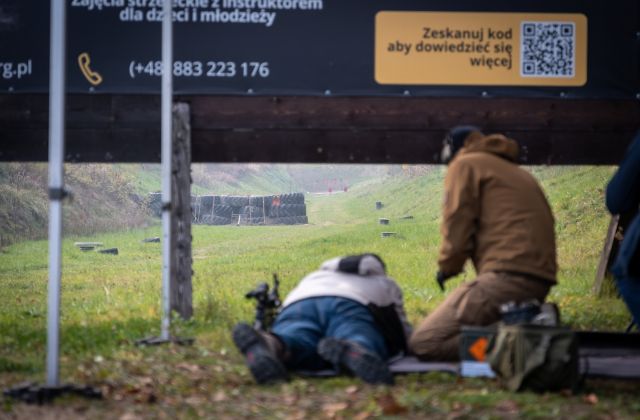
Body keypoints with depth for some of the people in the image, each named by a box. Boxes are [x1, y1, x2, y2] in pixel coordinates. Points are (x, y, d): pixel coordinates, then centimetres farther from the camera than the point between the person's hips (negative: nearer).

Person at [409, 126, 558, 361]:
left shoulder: (464, 164, 7)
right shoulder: (518, 173, 30)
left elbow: (457, 225, -3)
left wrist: (447, 267, 14)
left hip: (507, 277, -9)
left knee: (422, 343, -9)